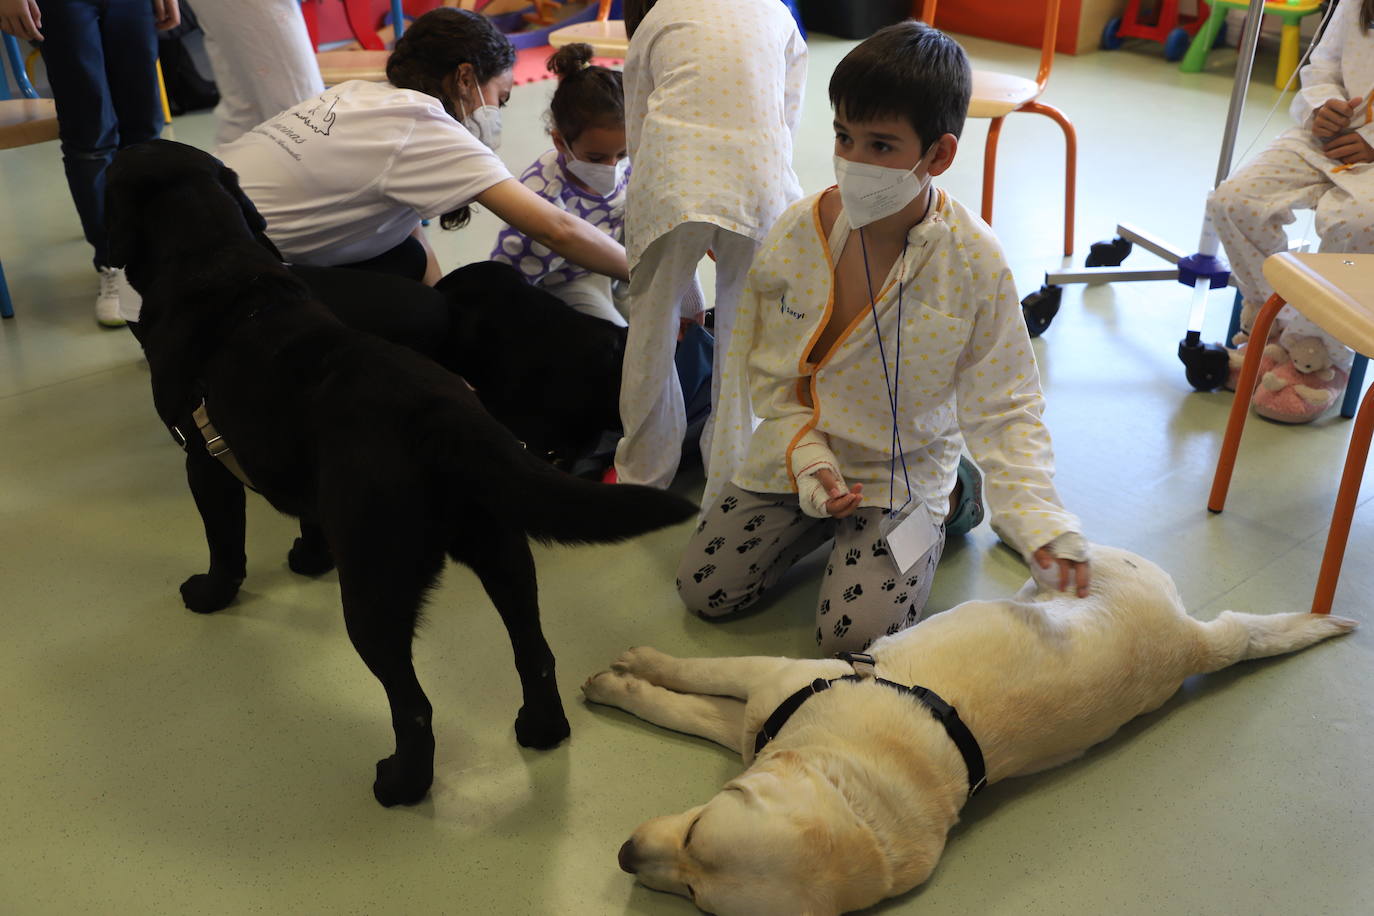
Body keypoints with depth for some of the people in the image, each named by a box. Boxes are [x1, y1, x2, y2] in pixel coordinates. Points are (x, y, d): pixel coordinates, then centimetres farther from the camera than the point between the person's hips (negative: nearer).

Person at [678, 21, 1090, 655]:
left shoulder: (974, 262, -21)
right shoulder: (797, 233, -13)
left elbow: (1003, 406, -16)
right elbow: (770, 369, -2)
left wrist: (1038, 519, -29)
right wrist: (808, 458, -17)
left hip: (904, 472, -3)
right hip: (794, 453, 3)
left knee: (854, 637, -12)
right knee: (703, 590, 1)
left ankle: (952, 498, 13)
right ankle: (824, 515, 25)